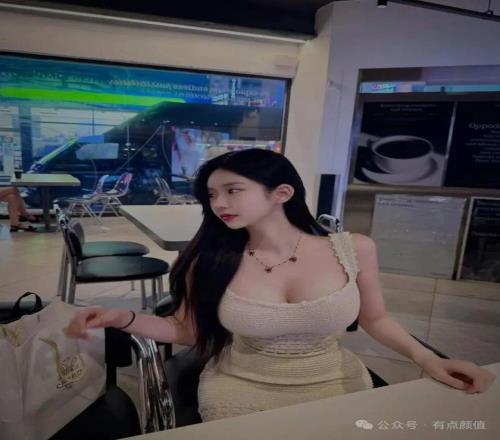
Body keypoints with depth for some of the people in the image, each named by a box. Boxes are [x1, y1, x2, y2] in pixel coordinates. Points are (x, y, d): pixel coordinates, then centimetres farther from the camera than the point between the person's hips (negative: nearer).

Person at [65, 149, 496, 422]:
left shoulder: (354, 250, -16)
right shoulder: (210, 261, -17)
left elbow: (374, 319, 2)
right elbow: (187, 331, -4)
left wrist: (428, 359, -12)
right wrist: (123, 317, -18)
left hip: (336, 385, 2)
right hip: (240, 390, 0)